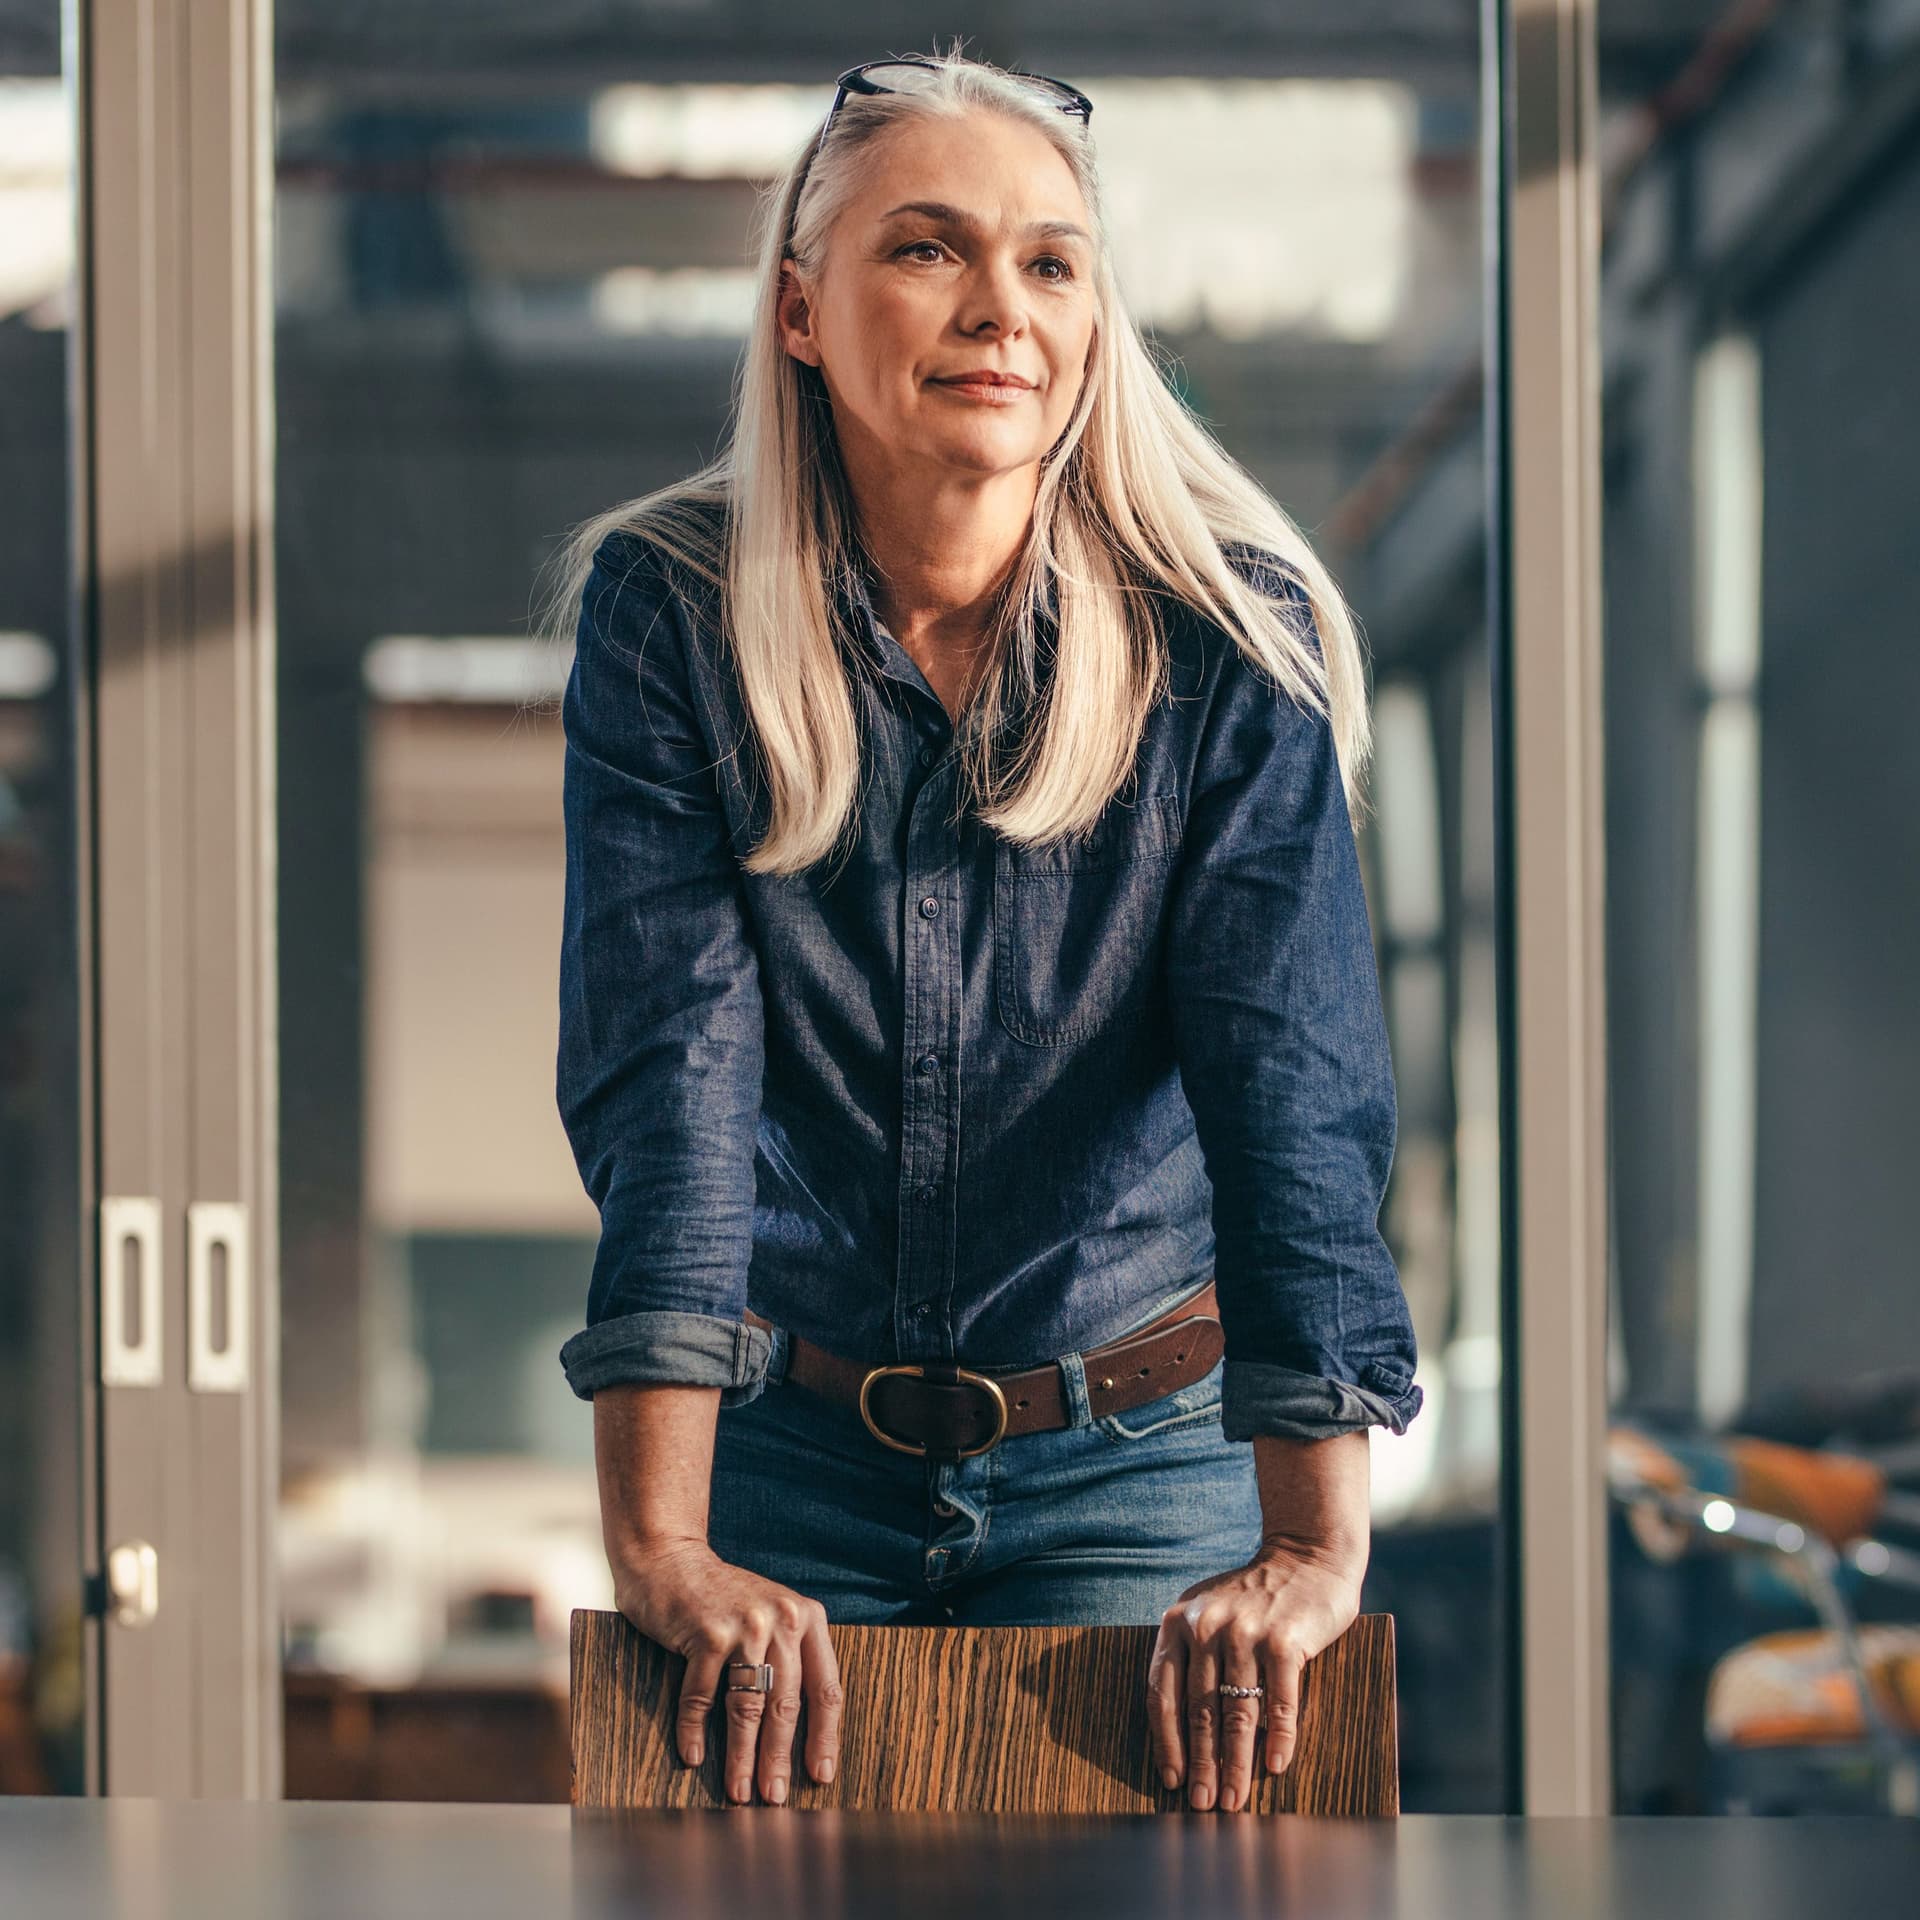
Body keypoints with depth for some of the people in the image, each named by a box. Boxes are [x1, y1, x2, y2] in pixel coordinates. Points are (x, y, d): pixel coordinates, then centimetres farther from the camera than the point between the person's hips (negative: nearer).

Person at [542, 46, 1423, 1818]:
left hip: (1138, 1455, 0)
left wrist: (1316, 1548, -29)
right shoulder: (666, 612, -8)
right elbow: (667, 1064, -17)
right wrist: (658, 1540, -27)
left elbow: (1294, 1078, -18)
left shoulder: (1225, 638, -10)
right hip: (790, 1452, 1)